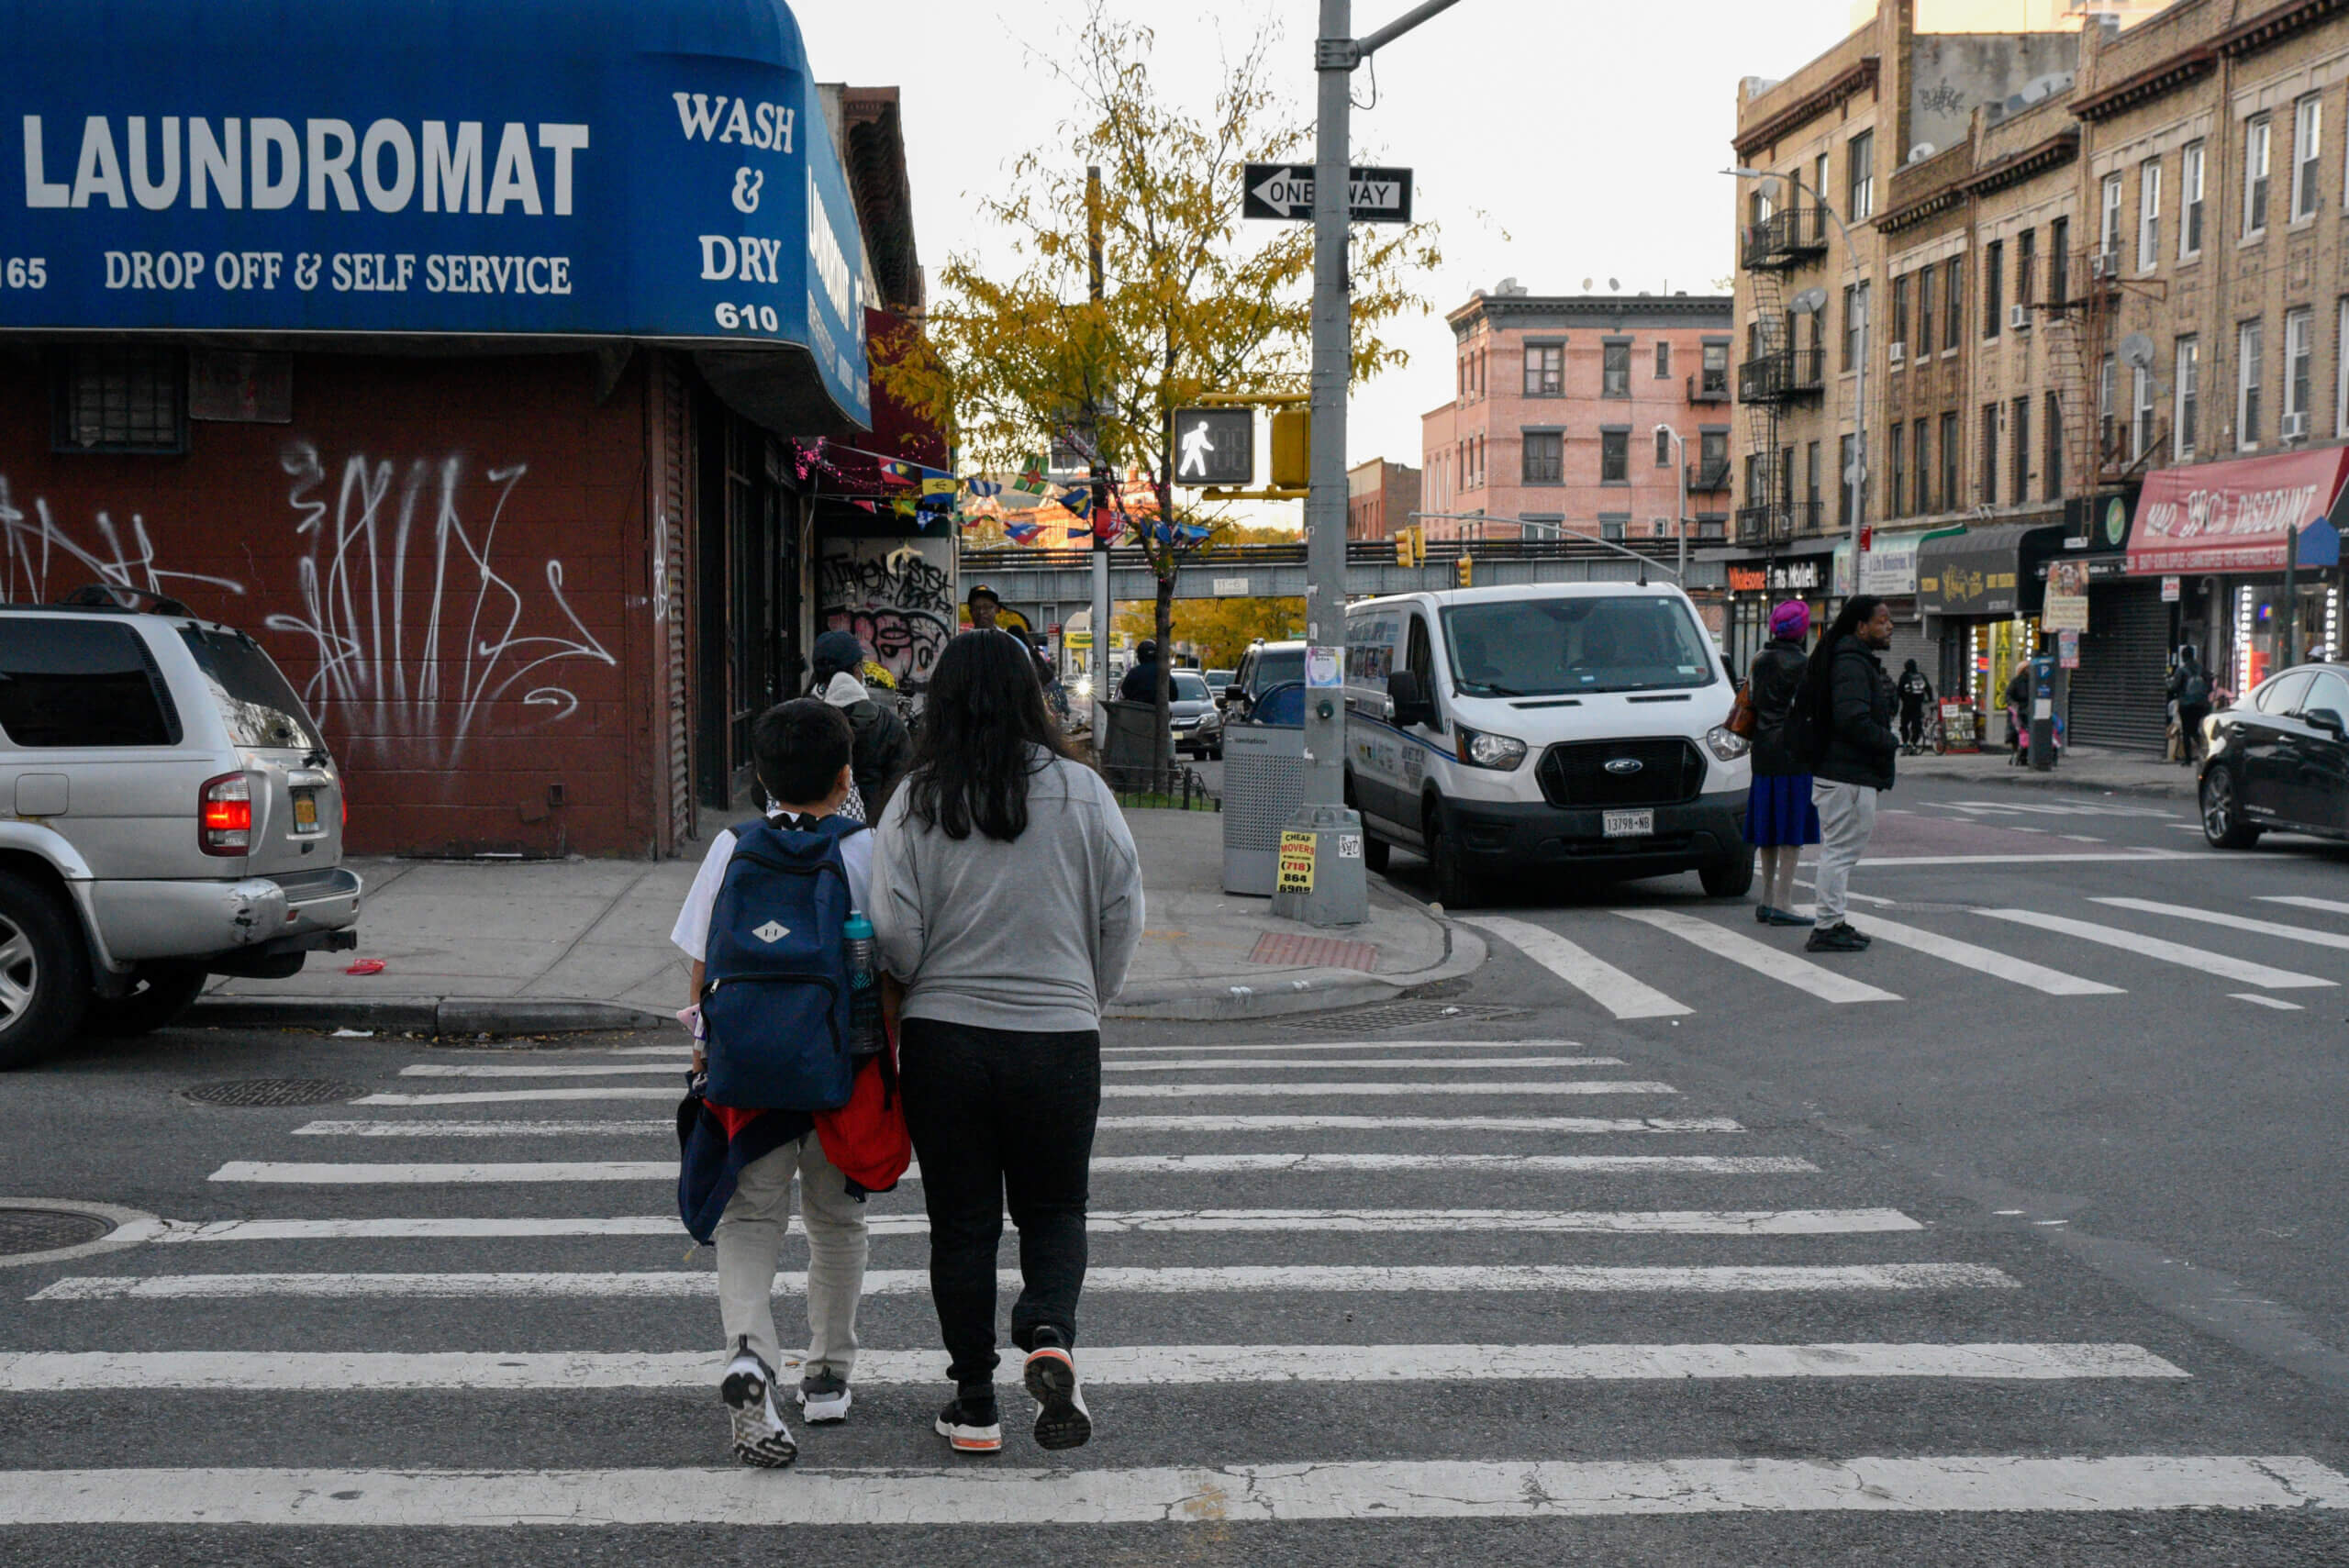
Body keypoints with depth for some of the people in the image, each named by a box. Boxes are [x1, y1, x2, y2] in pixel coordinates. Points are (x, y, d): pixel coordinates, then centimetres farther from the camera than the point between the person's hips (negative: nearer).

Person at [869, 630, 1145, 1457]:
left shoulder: (916, 801, -5)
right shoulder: (1082, 791, -3)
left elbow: (894, 932, -8)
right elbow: (1123, 914, 0)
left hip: (942, 1040, 0)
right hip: (1060, 1040, 0)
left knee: (962, 1222, 11)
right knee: (1054, 1208, 16)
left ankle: (974, 1406, 16)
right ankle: (1049, 1335, -10)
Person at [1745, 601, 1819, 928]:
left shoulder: (1760, 660, 10)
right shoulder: (1799, 664, -12)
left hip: (1763, 754, 8)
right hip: (1793, 754, -7)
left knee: (1769, 830, 14)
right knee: (1793, 831, -5)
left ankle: (1767, 899, 20)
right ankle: (1781, 904, -7)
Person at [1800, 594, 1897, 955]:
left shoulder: (1857, 660, 18)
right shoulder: (1851, 664, -17)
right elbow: (1853, 720, -26)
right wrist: (1892, 743, -13)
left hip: (1840, 772, 11)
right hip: (1848, 776, -11)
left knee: (1838, 850, 16)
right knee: (1841, 850, -8)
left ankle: (1833, 924, 24)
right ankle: (1827, 928, -5)